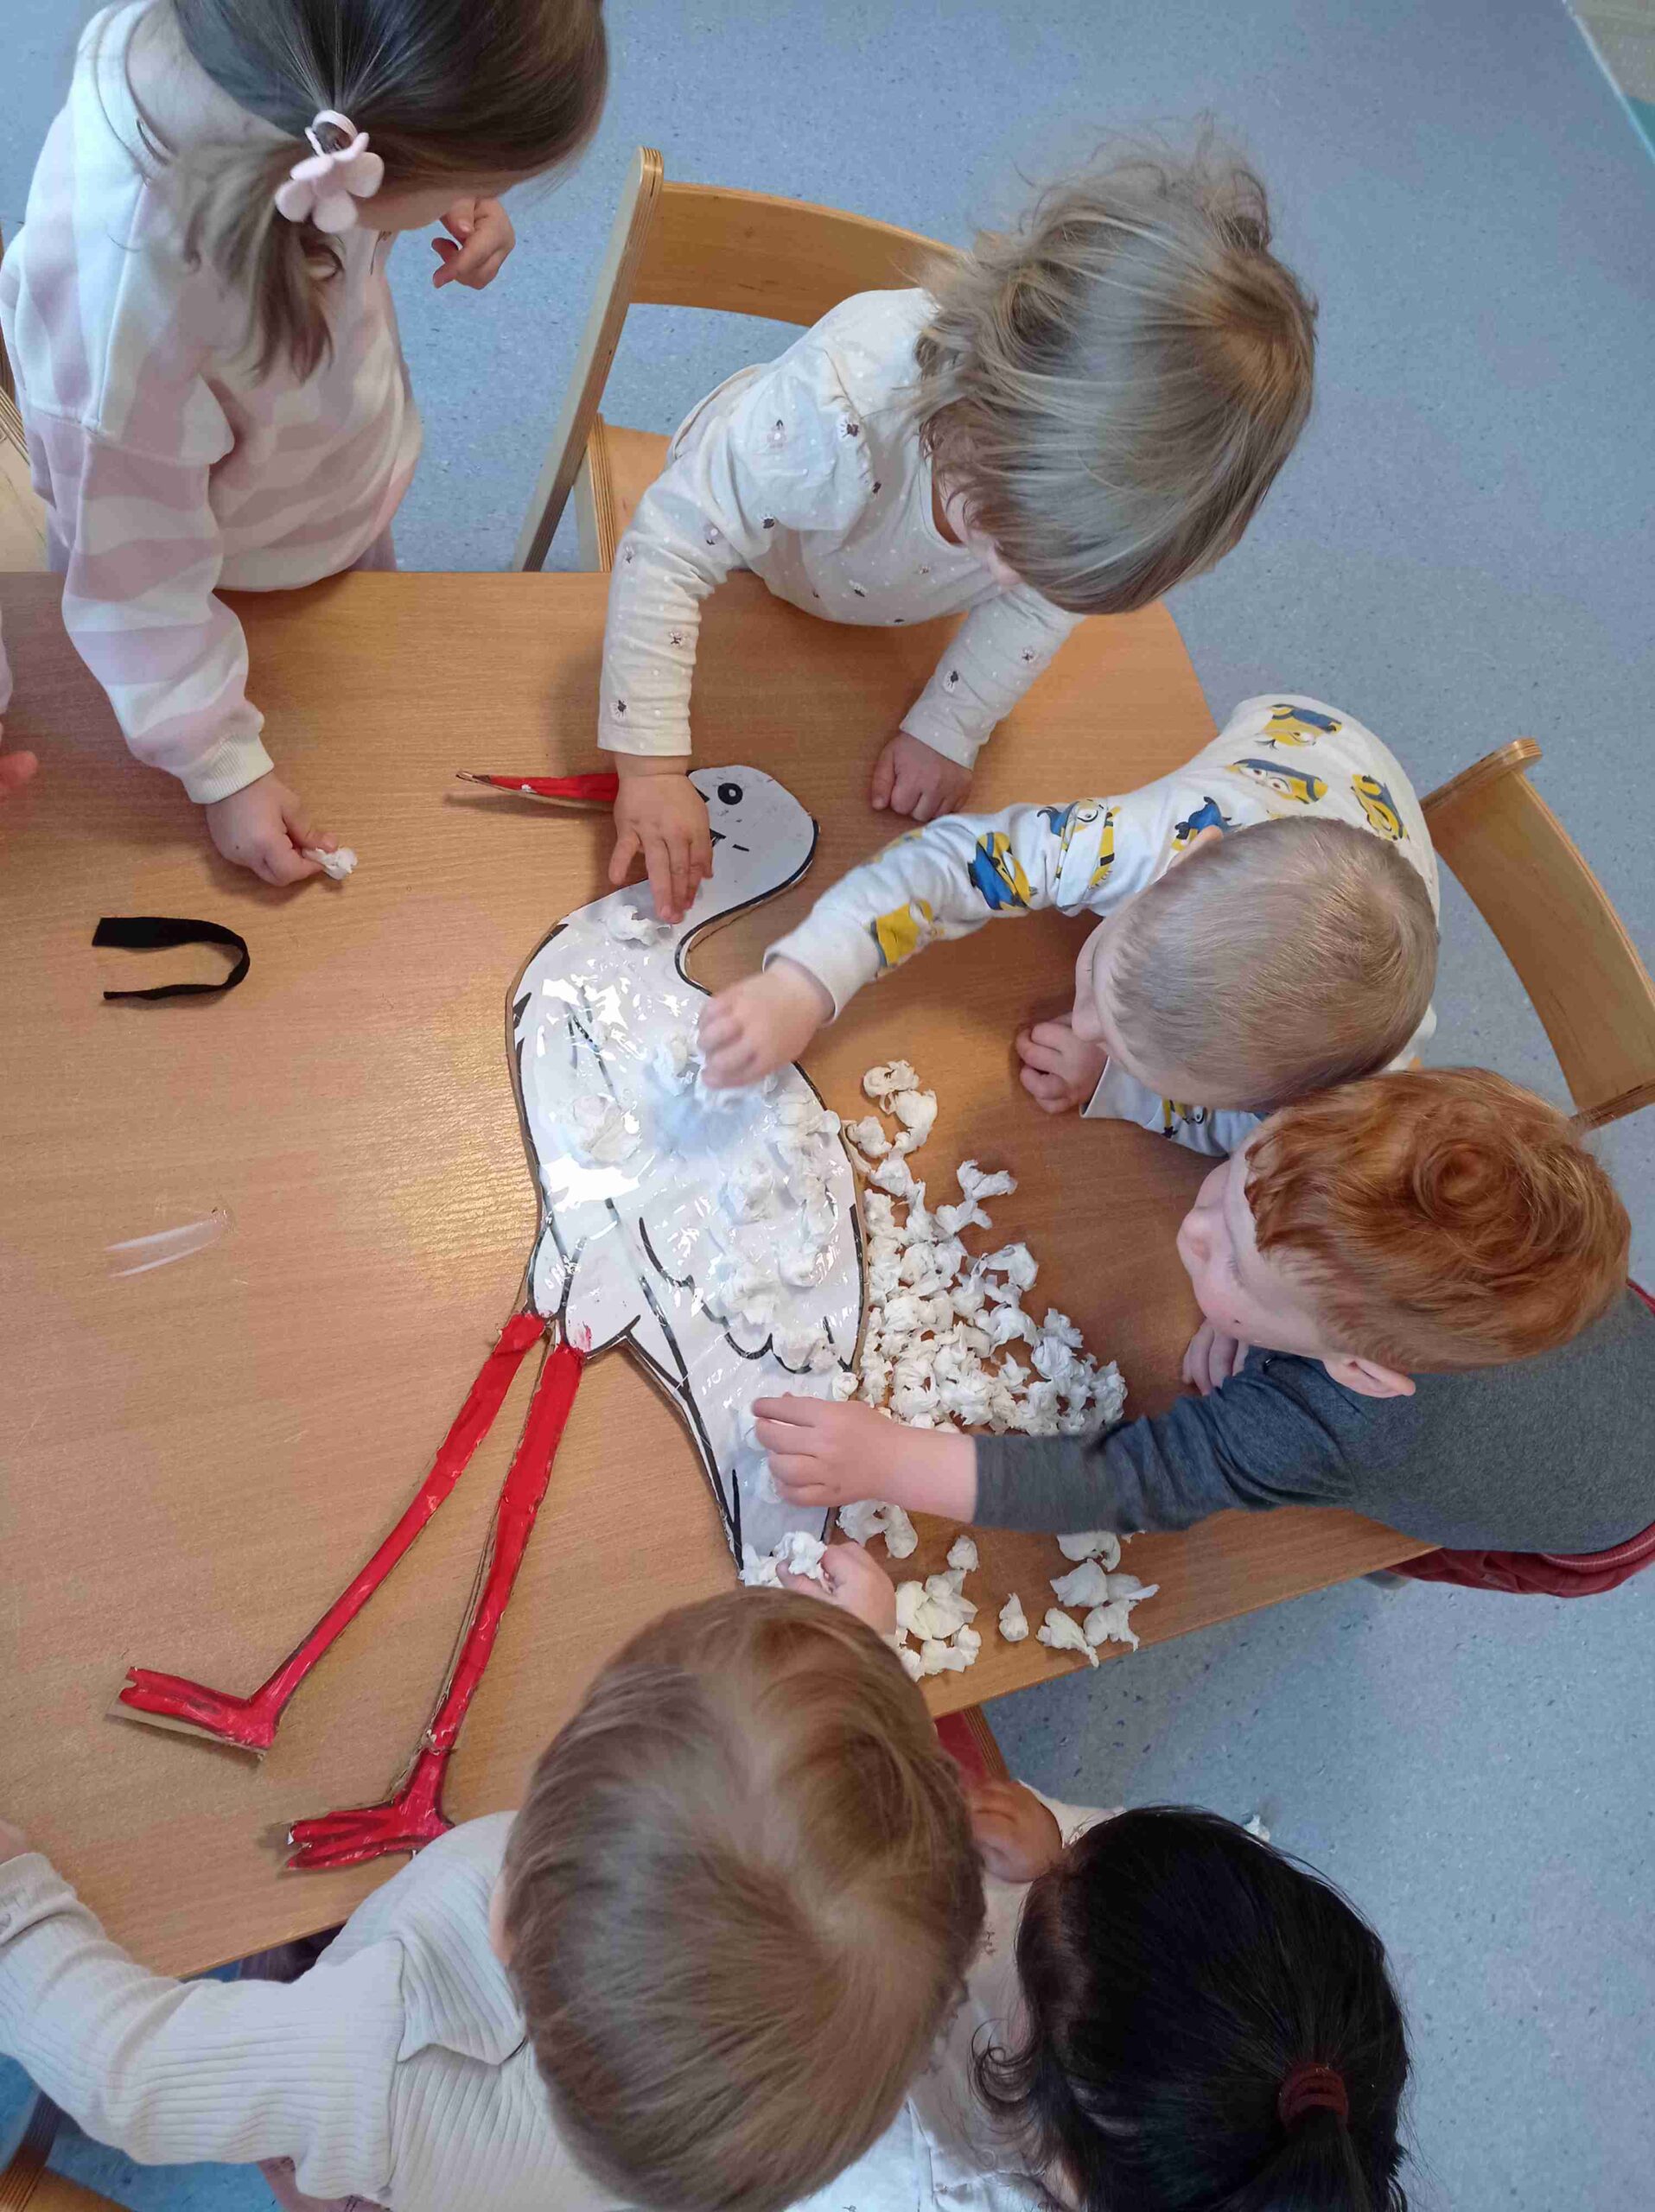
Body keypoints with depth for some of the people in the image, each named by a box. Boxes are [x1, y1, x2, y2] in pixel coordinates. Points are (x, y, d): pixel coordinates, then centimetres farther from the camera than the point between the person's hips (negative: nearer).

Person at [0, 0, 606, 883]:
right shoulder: (121, 304, -46)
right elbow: (140, 582, -31)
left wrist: (459, 201, -24)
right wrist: (223, 770, -21)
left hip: (346, 505, 6)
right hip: (226, 589, -5)